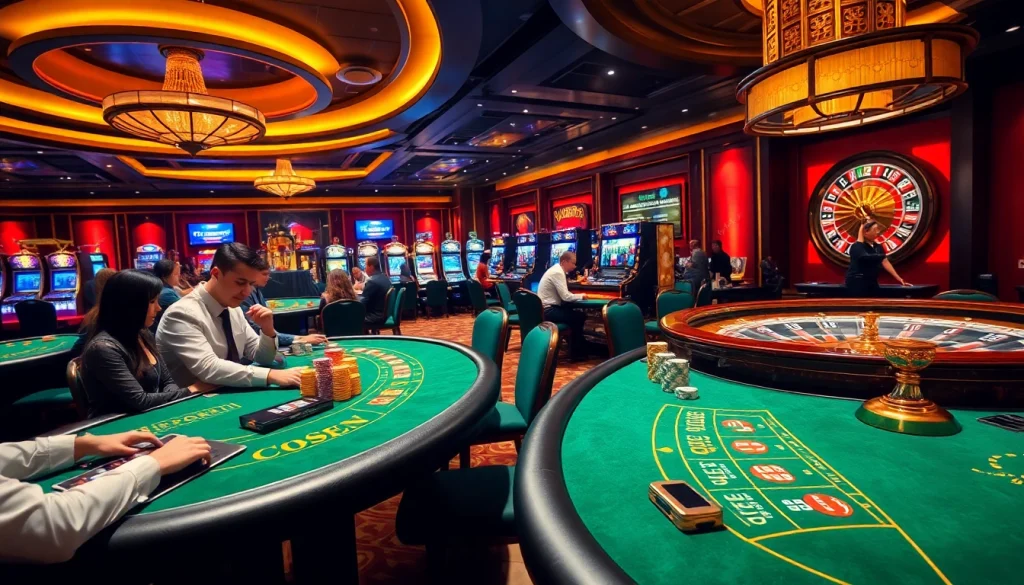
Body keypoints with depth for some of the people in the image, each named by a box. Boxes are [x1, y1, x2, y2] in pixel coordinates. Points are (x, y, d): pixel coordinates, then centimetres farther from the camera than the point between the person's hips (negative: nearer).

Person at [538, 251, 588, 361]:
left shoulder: (556, 270, 13)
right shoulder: (558, 272, -17)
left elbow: (563, 294, 17)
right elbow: (566, 296, -22)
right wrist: (581, 296, -6)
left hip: (547, 308, 10)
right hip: (548, 310, -10)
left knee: (574, 313, 11)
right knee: (579, 317, -7)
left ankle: (577, 347, 17)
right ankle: (576, 353, 3)